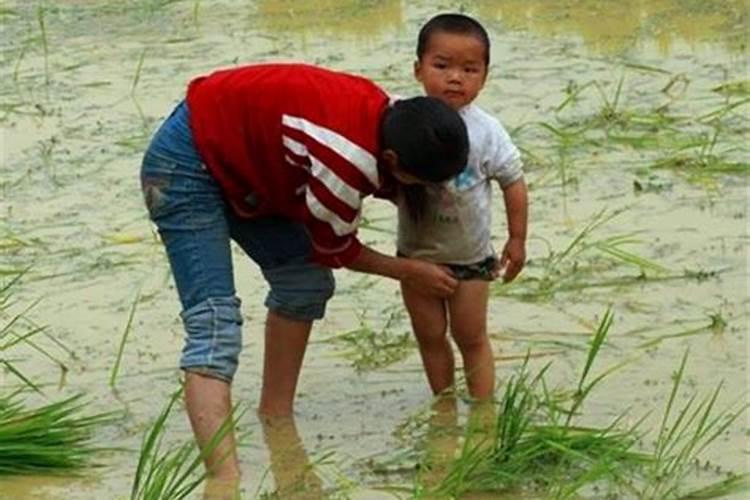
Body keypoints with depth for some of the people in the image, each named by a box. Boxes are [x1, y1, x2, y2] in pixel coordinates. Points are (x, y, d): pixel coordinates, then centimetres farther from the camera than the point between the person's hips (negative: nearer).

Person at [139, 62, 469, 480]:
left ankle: (276, 419, 23)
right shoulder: (351, 159, -32)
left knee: (306, 280, 12)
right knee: (215, 324, -20)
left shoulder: (383, 114, -7)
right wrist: (409, 272, 0)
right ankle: (225, 481, -30)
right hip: (187, 163, -10)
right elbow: (334, 250, -12)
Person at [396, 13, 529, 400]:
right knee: (429, 336, 12)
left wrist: (517, 240, -4)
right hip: (416, 252, 2)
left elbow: (512, 181, -6)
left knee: (471, 337, 9)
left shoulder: (486, 132, -15)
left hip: (469, 255, -2)